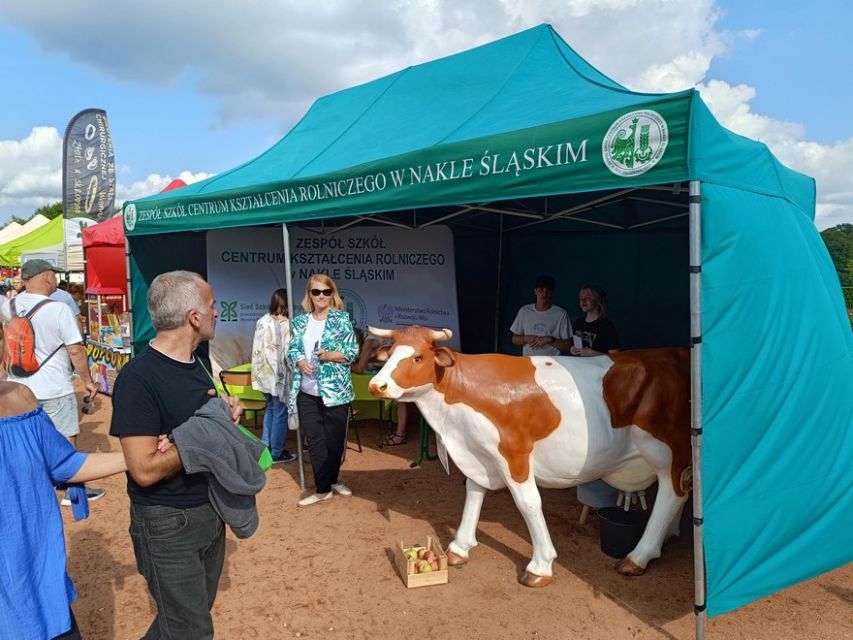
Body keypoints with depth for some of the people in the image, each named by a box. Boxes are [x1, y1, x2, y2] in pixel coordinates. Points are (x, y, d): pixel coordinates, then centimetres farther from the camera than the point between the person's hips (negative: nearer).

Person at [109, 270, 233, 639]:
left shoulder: (193, 364, 4)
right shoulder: (138, 378, -23)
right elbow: (145, 469, -27)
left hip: (210, 511, 8)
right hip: (168, 524, -8)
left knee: (198, 610, 24)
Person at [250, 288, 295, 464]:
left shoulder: (262, 320, 3)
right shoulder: (286, 324, -17)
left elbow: (258, 348, 8)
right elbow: (288, 353, -18)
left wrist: (263, 367, 18)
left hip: (264, 373, 7)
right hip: (279, 375, -7)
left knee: (270, 408, 22)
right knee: (280, 413, 5)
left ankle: (265, 446, 28)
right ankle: (276, 453, 14)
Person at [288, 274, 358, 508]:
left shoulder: (342, 319, -3)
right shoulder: (300, 321, 7)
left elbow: (353, 352, -6)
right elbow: (293, 350, 9)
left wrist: (330, 356, -21)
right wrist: (301, 362, -12)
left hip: (335, 390, -2)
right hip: (307, 392, 3)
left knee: (335, 439, 9)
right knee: (315, 440, 6)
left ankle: (332, 479, 32)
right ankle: (323, 489, 15)